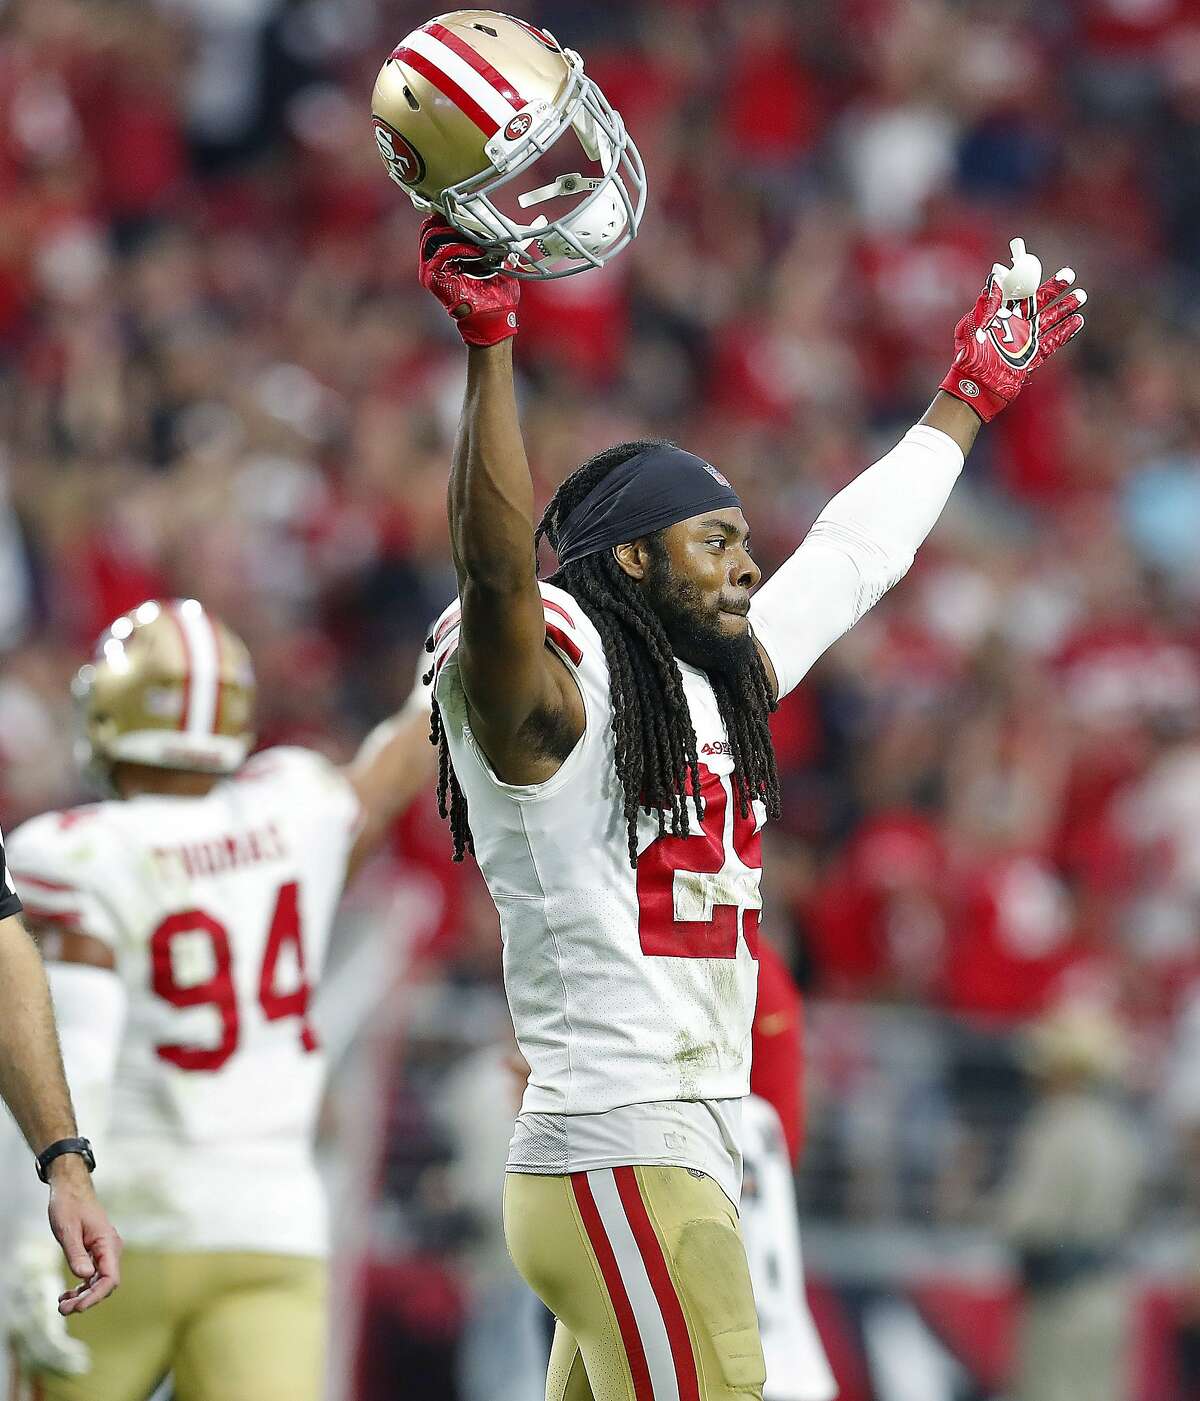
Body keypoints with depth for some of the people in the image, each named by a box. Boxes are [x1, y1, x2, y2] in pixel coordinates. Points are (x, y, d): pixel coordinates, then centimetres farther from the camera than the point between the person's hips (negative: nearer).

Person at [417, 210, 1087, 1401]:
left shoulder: (720, 682, 16)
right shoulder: (550, 700, -9)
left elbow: (851, 556, 30)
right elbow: (495, 572, -29)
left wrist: (968, 397, 41)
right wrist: (488, 341, -36)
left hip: (692, 1158, 9)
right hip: (617, 1159, -9)